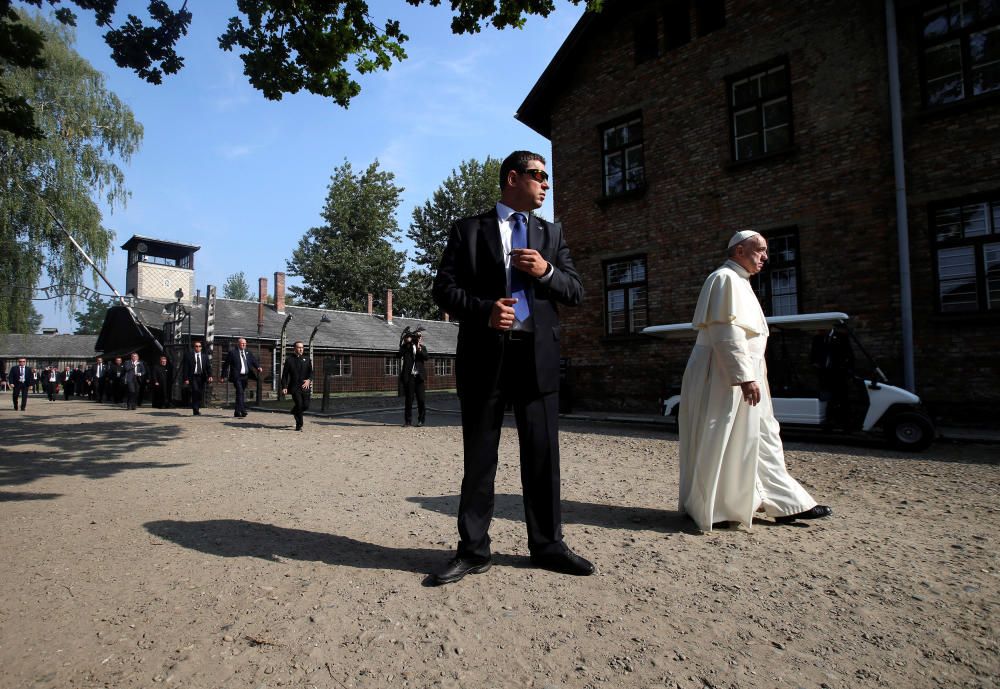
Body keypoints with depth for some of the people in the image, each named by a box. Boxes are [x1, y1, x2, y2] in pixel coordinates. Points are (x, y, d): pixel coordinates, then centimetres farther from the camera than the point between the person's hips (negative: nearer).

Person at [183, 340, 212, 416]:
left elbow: (208, 366, 8)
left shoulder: (205, 356, 12)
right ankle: (195, 410, -9)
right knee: (195, 391, -15)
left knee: (201, 394, 4)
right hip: (193, 377, -3)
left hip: (202, 377, 3)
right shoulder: (189, 356, 3)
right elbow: (186, 368, 0)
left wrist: (210, 376, -7)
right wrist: (186, 379, -7)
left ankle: (197, 409, 19)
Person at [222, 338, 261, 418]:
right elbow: (226, 364, 0)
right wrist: (224, 376, -3)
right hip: (237, 376, -5)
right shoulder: (232, 352, -1)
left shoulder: (248, 353, 13)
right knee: (240, 393, -15)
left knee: (241, 393, 11)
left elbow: (254, 361, 6)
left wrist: (258, 368, -14)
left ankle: (237, 412, 20)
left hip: (245, 376, 5)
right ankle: (243, 410, -18)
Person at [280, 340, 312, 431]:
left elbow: (311, 372, 8)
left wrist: (309, 380, -13)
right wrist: (284, 387, -5)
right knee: (299, 404, -11)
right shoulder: (289, 359, 4)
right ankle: (299, 425, 2)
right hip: (294, 386, -3)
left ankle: (295, 411, 34)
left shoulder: (306, 359, 12)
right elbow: (284, 374, 3)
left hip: (305, 386, 3)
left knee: (306, 406, 0)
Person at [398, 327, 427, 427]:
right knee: (409, 399, 1)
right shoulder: (406, 346, 7)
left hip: (419, 376, 2)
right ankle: (408, 421, 7)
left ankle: (421, 420, 10)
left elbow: (426, 357, -3)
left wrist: (419, 349, -17)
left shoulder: (422, 347, 13)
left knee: (421, 399, 1)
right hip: (409, 376, -2)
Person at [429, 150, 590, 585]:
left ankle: (547, 545, 23)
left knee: (543, 454, 8)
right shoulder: (468, 230, 7)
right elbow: (444, 289, 0)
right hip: (485, 354, -2)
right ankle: (473, 550, 19)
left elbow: (576, 292, 12)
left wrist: (546, 271, -9)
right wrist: (485, 310, -18)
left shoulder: (551, 234, 17)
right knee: (479, 457, 6)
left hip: (538, 354, 3)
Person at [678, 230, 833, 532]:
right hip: (724, 376, -11)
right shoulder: (726, 279, -12)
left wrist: (752, 374, 21)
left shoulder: (740, 282, 20)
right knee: (719, 443, -2)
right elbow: (727, 333, -22)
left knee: (763, 438, 13)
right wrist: (745, 376, -25)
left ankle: (786, 503, 21)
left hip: (742, 374, 11)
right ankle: (707, 509, 10)